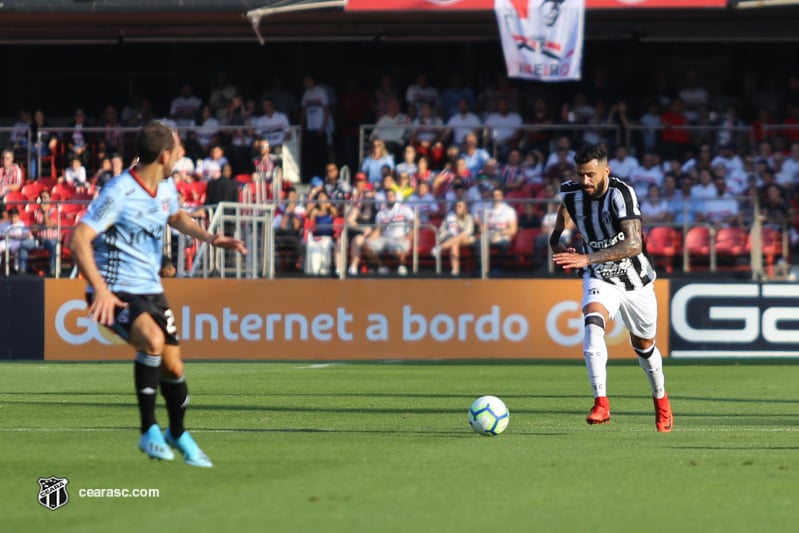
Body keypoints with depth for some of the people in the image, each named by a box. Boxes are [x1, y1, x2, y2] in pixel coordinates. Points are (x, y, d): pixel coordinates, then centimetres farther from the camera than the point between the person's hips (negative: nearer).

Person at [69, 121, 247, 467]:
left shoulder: (166, 188, 3)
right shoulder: (119, 193, -21)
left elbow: (176, 217, 26)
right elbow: (79, 239, -26)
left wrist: (210, 238, 8)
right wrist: (100, 289, -36)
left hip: (150, 289, 7)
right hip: (116, 291, -7)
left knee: (172, 365, 7)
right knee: (152, 339, -33)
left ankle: (177, 434, 35)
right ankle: (149, 432, -21)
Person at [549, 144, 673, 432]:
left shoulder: (620, 194, -28)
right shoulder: (571, 193, -11)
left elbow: (634, 245, -39)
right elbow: (557, 234, 9)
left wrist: (588, 258, -47)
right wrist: (558, 245, -15)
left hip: (634, 278, -2)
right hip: (599, 278, 2)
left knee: (644, 345, 14)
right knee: (593, 323, -29)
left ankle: (661, 399, 43)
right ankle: (601, 403, -32)